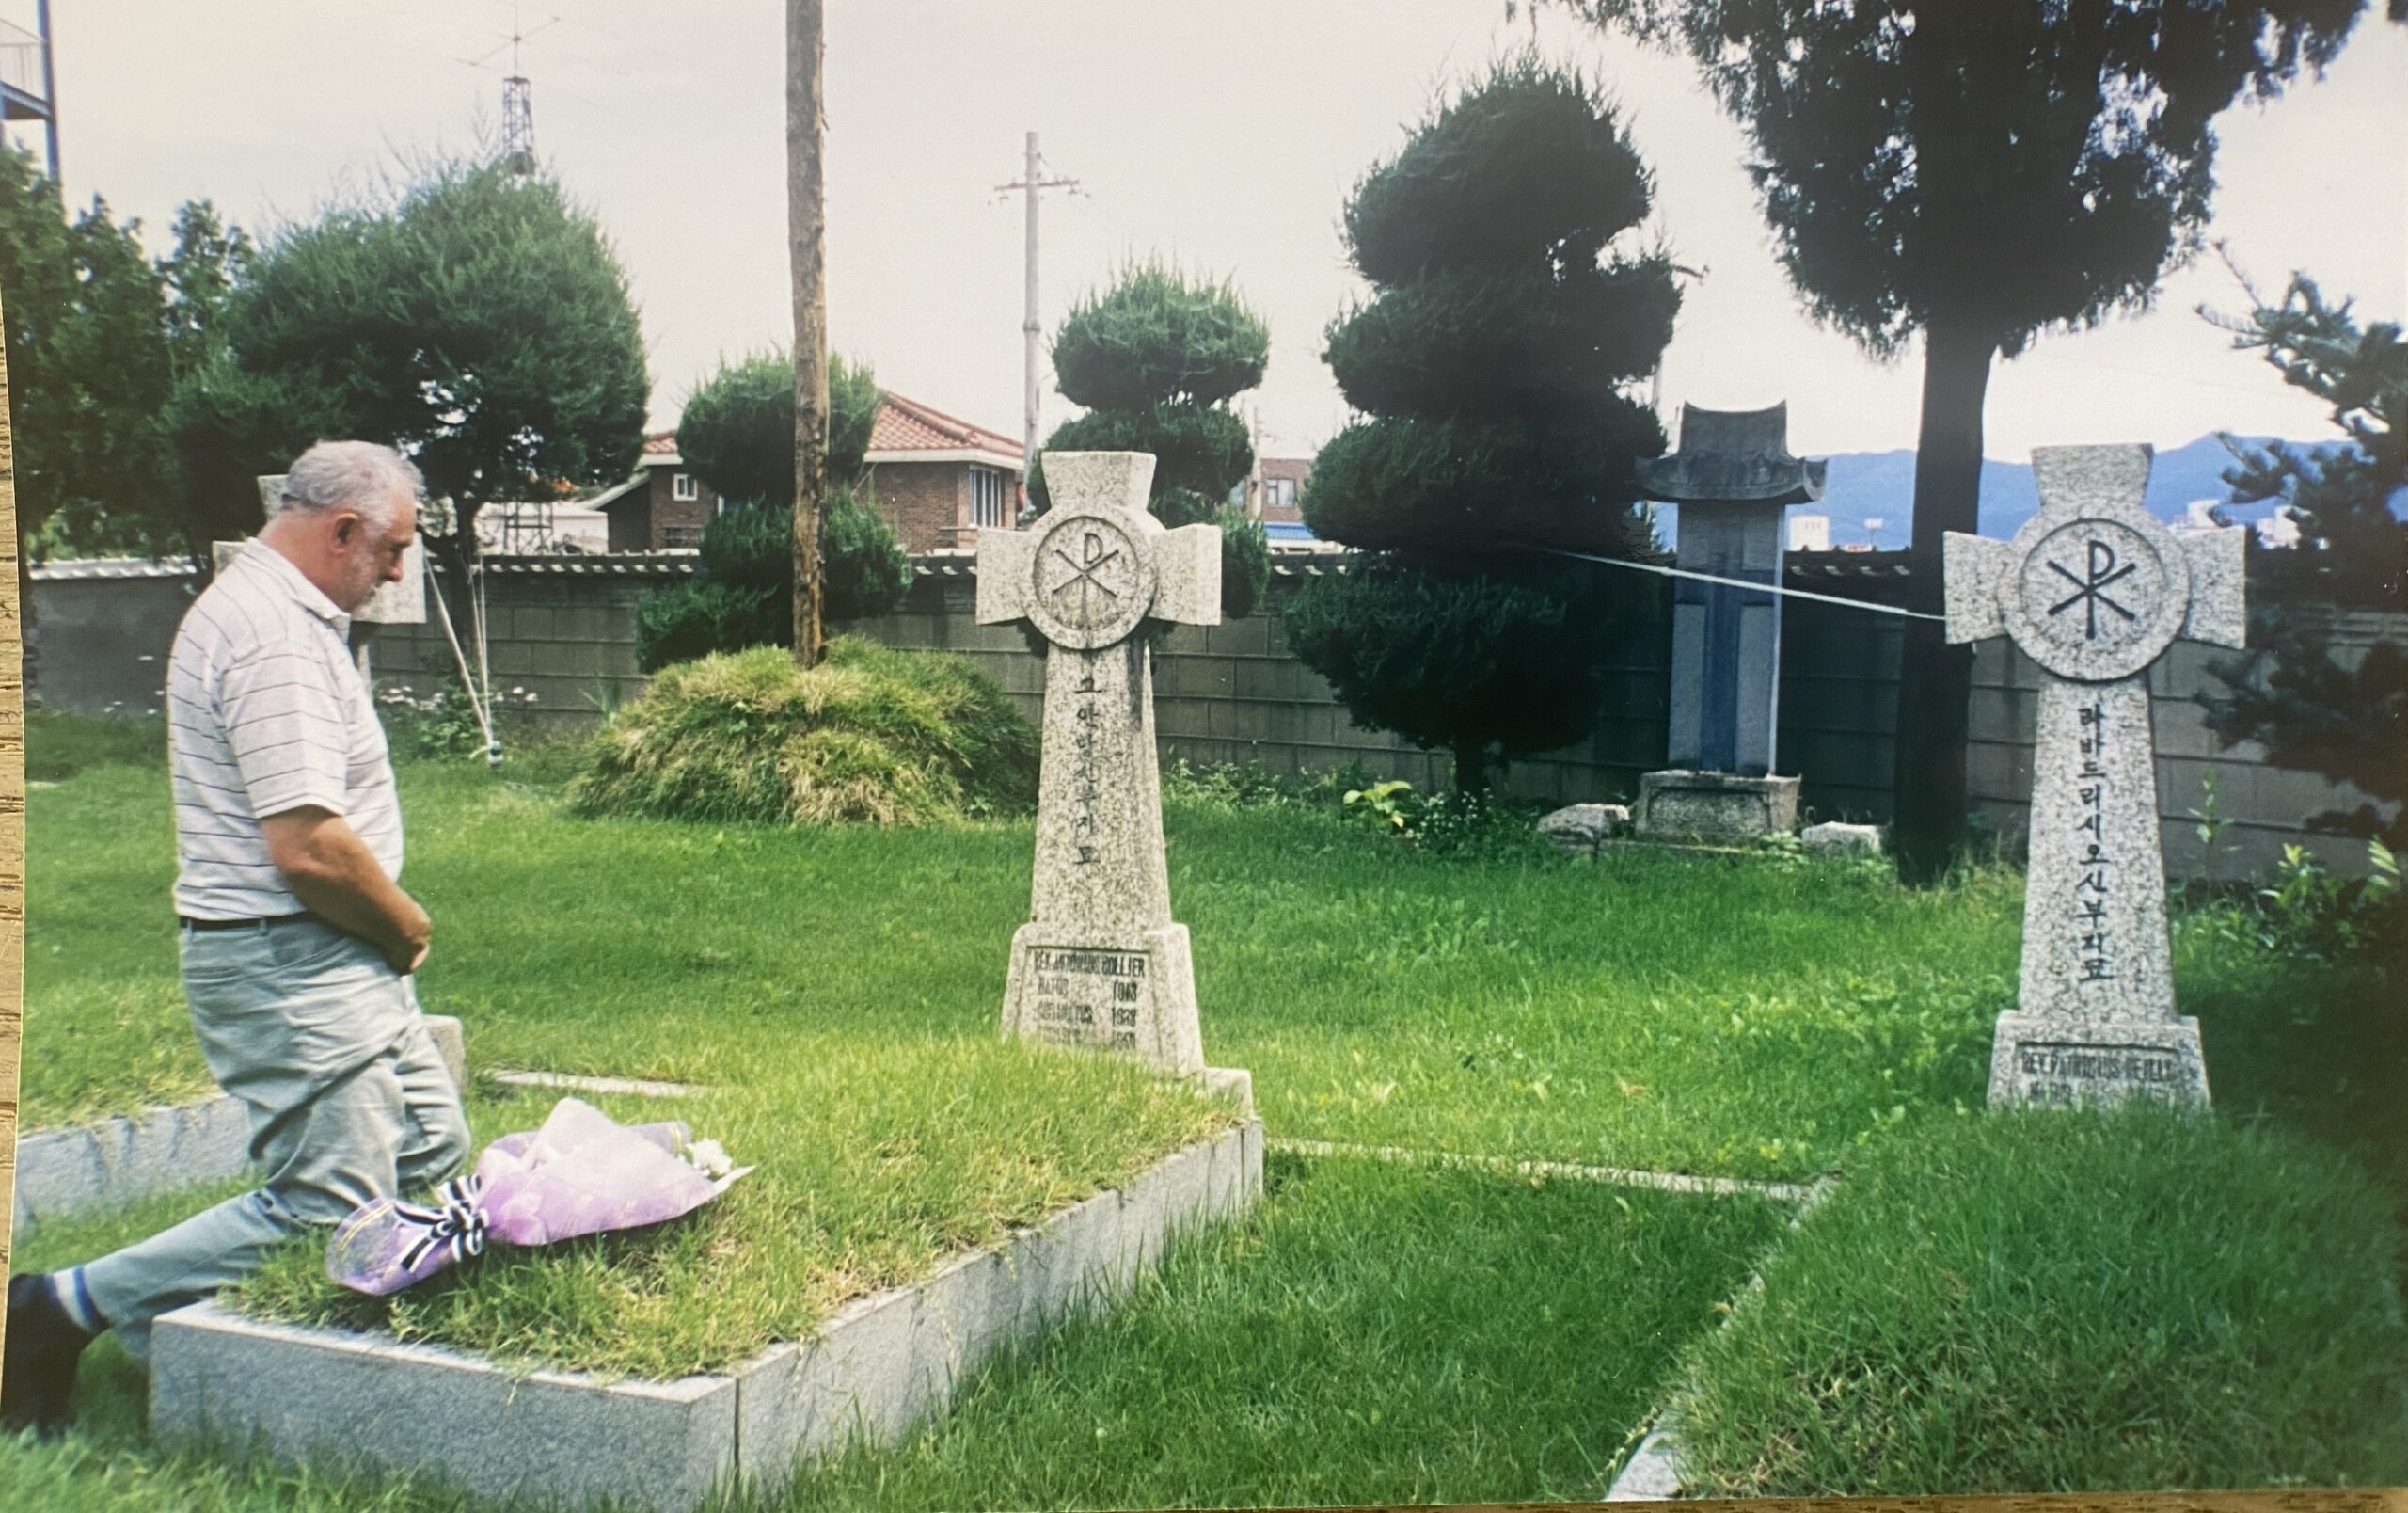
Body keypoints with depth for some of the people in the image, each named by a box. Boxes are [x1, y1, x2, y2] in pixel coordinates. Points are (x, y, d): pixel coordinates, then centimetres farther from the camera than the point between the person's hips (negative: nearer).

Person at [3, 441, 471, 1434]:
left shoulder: (259, 609, 14)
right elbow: (308, 847, -27)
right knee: (332, 1214, -6)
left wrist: (390, 927, 12)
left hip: (333, 959, 11)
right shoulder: (275, 637, -20)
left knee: (430, 1148, 16)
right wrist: (408, 926, -10)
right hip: (289, 965, -11)